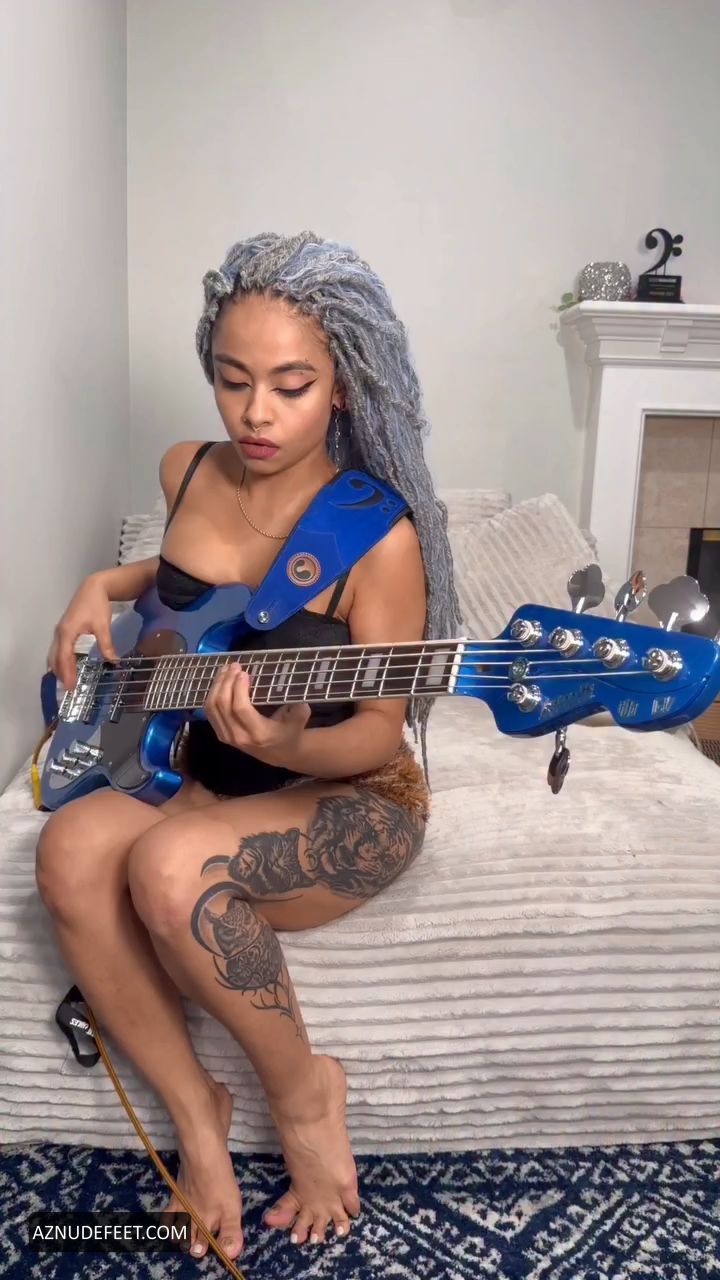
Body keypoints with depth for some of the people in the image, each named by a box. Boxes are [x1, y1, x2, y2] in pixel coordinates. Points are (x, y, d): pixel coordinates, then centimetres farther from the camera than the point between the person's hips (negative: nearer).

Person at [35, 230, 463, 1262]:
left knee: (168, 865, -33)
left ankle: (303, 1090, -5)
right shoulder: (187, 474, 1)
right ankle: (195, 1111, -4)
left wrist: (287, 747, -33)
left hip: (348, 802, -5)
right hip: (202, 779, 6)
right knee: (73, 848, -25)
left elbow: (380, 733, -13)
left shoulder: (380, 537, -17)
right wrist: (109, 585, 8)